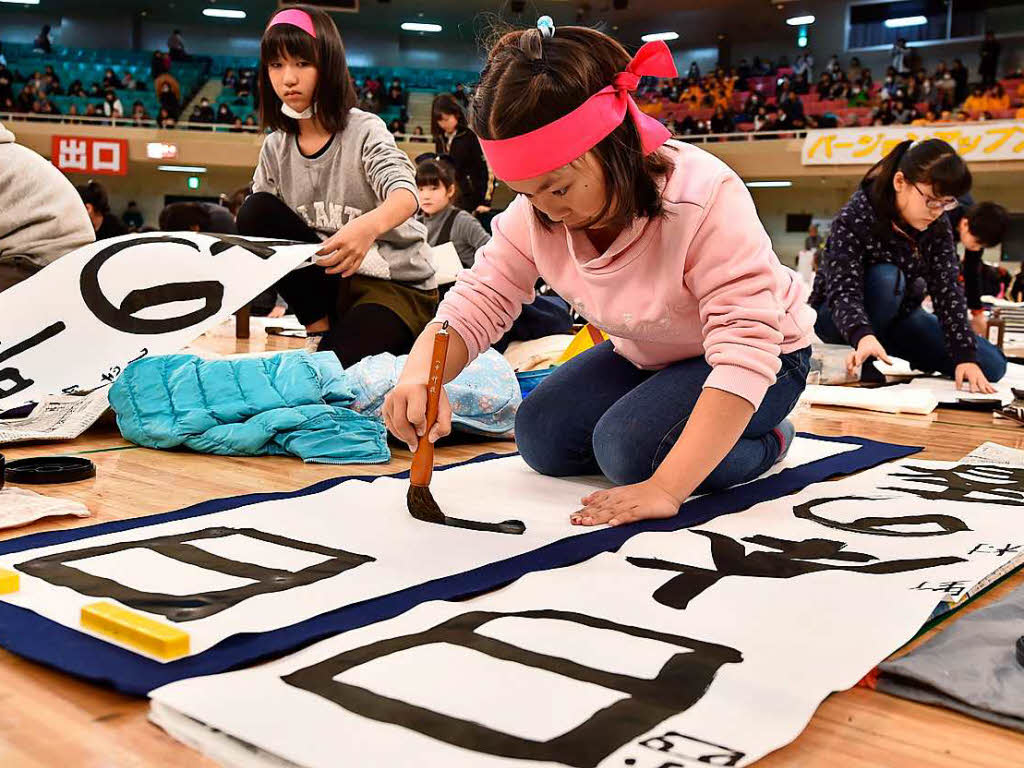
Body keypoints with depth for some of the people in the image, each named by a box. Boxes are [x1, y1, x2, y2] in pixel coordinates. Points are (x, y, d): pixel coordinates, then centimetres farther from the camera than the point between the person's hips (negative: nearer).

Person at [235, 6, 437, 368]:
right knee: (254, 212, -15)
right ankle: (321, 328, -8)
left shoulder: (364, 130, -12)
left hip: (398, 283, -6)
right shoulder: (275, 148, 3)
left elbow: (405, 195, -29)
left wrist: (370, 225, -52)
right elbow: (254, 226, 2)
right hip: (326, 282, 6)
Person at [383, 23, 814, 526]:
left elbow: (745, 352, -40)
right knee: (541, 437, -9)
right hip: (646, 355, 7)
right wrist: (417, 378, -43)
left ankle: (767, 439, 0)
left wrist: (665, 488, -46)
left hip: (762, 356, -6)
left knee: (631, 448, -28)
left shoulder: (705, 198, -36)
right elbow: (474, 305, -18)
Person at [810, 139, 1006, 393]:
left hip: (898, 315, 5)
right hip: (839, 318, -5)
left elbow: (948, 291, -17)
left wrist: (965, 356, -28)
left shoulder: (938, 227, -11)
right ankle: (857, 363, -17)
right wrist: (863, 336, -57)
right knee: (886, 277, -37)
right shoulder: (854, 219, -27)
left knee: (992, 365, -5)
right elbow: (843, 290, -37)